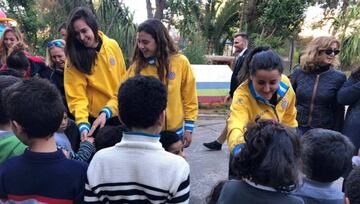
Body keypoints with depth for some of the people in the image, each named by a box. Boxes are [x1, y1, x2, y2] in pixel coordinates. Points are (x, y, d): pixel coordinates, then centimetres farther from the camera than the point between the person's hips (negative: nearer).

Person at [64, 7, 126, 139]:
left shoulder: (112, 45, -6)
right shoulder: (74, 58, -13)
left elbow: (123, 78, 4)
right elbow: (77, 96, -17)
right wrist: (82, 124, -31)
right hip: (95, 118, -3)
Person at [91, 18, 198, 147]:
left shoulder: (180, 62, -9)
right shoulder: (137, 65, -7)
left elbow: (189, 98, -3)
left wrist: (188, 128, -3)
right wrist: (105, 113, -27)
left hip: (174, 132, 0)